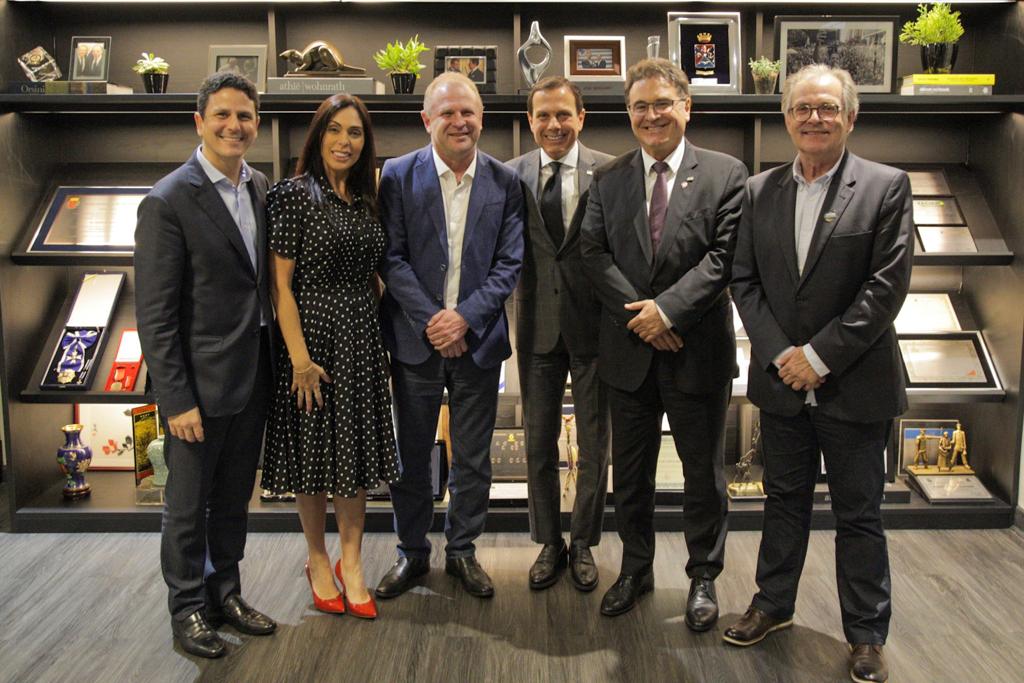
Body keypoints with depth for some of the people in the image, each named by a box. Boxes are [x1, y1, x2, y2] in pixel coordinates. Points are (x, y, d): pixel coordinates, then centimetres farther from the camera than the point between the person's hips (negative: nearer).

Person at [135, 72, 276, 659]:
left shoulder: (261, 187, 5)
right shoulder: (168, 202, -15)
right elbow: (154, 314, -15)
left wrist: (277, 361, 6)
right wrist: (176, 400, -17)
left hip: (253, 377, 6)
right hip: (200, 382, -6)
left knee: (234, 499, 20)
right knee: (189, 506, 11)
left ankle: (225, 592, 37)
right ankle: (188, 609, 28)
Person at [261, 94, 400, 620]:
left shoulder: (365, 200, 9)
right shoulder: (292, 194, -9)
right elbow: (279, 283, -13)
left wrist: (383, 339, 9)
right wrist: (299, 357, -17)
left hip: (361, 340, 6)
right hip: (312, 336, -5)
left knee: (356, 455, 11)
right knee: (313, 455, 8)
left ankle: (351, 565, 24)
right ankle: (318, 562, 27)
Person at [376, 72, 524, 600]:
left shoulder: (505, 183, 1)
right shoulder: (398, 175, -2)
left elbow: (509, 263, -2)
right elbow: (392, 258, -6)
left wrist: (464, 317, -14)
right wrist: (431, 320, -14)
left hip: (478, 338, 1)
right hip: (415, 338, -1)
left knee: (473, 459, 11)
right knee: (411, 455, 11)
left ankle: (462, 551, 29)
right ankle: (412, 552, 28)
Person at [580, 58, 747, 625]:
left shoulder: (725, 175, -2)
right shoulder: (608, 180, 6)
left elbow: (724, 256, -11)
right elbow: (595, 254, -2)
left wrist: (667, 309, -19)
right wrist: (641, 313, -15)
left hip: (698, 349, -2)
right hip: (629, 350, 3)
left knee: (704, 471, 10)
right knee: (629, 471, 15)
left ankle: (703, 577, 29)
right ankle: (635, 570, 33)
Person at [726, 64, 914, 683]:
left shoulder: (886, 187, -6)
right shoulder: (761, 191, 5)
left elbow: (887, 285, -13)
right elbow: (745, 280, 3)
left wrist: (820, 355, -16)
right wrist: (779, 354, -9)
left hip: (855, 385, -3)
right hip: (783, 380, 4)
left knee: (859, 513, 9)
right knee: (785, 500, 18)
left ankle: (867, 632, 25)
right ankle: (774, 604, 35)